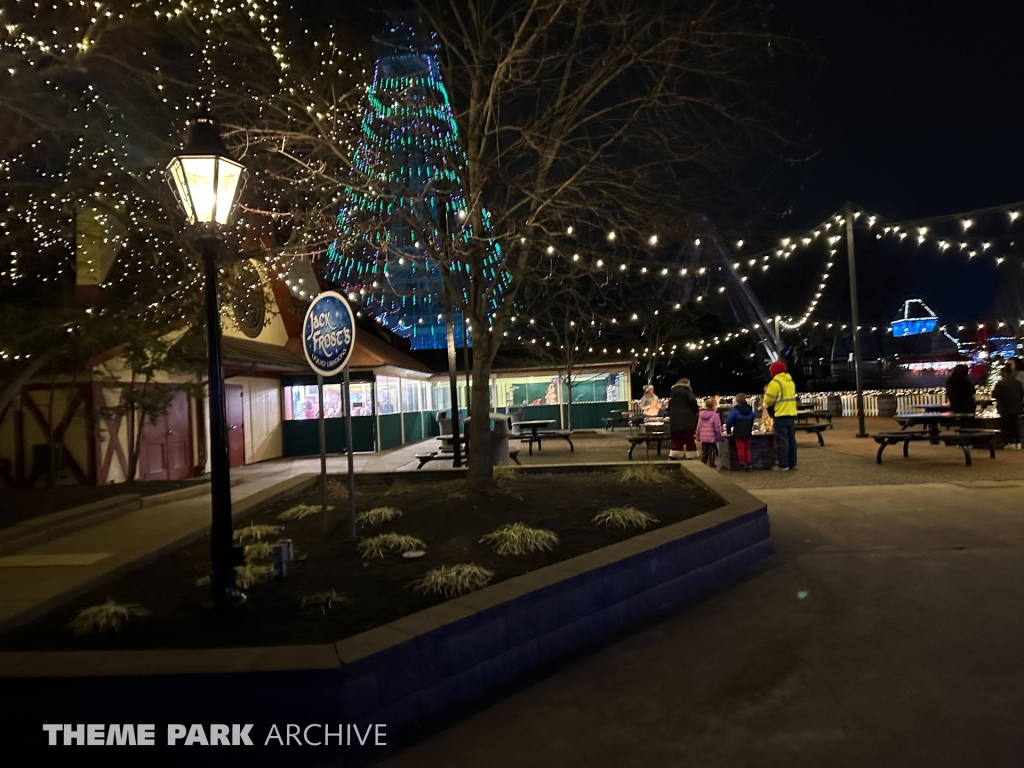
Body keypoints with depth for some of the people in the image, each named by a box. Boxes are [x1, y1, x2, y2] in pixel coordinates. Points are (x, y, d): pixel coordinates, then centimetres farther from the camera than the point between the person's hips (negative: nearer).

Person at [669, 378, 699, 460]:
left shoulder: (673, 391, 16)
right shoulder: (686, 390, -3)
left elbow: (670, 405, 19)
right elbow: (692, 400, -16)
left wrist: (670, 415, 23)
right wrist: (697, 409, -2)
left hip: (675, 419, 5)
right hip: (687, 418, -5)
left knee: (677, 438, 9)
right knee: (689, 437, 1)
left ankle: (674, 455, 3)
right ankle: (690, 455, 1)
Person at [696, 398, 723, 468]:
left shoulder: (701, 415, 6)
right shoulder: (715, 415, -14)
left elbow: (698, 427, 10)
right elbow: (717, 428, -13)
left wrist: (698, 436, 18)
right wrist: (719, 437, -2)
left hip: (703, 438, 6)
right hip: (712, 438, -6)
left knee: (703, 453, 16)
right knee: (711, 454, 2)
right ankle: (711, 466, 5)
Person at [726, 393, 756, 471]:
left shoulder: (735, 409, -11)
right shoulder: (750, 409, 9)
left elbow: (729, 420, -13)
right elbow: (752, 421, 19)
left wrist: (728, 430, -1)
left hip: (738, 433, -5)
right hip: (748, 433, 6)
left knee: (740, 449, -1)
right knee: (747, 448, 15)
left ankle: (742, 465, 0)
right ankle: (749, 465, 14)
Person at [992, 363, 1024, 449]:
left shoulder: (1001, 383, -16)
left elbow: (994, 395, -14)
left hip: (1005, 408, -6)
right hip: (1016, 407, 6)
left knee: (1007, 425, 3)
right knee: (1014, 424, 15)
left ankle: (1011, 442, 2)